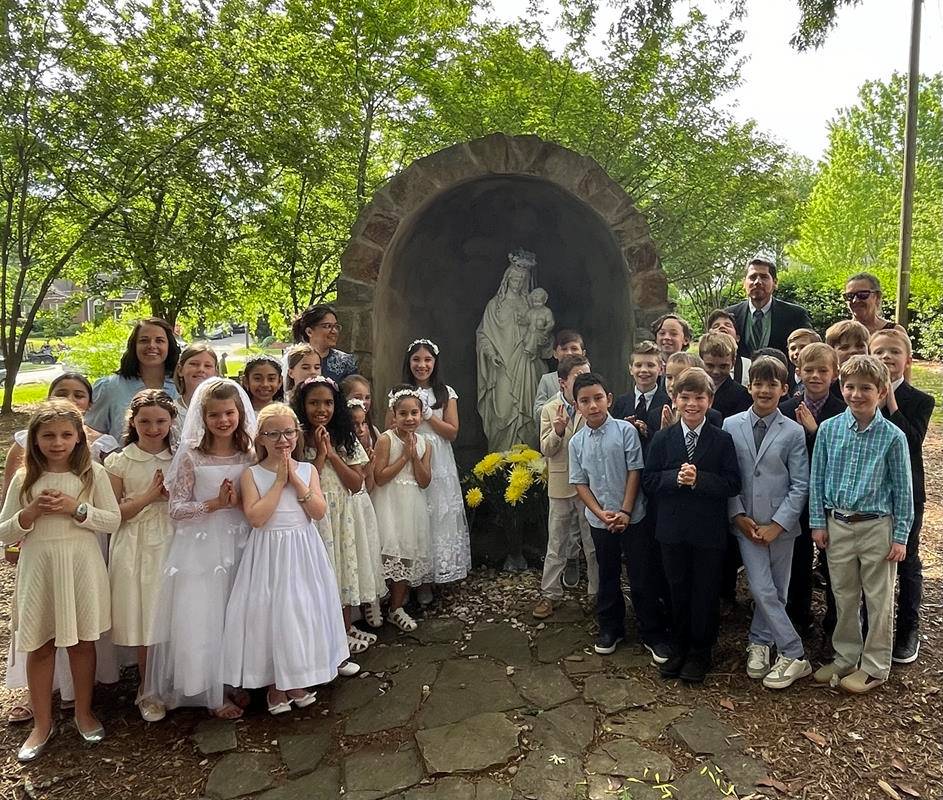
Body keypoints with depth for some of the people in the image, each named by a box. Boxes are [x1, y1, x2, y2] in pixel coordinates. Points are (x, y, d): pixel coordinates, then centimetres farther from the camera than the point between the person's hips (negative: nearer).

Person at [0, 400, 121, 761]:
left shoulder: (93, 473, -5)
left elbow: (113, 521, -5)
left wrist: (75, 508, -17)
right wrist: (32, 512, -15)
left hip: (81, 568, -1)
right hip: (38, 569, 1)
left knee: (82, 642, 11)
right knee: (40, 646, 11)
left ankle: (84, 711, 32)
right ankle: (42, 723, 28)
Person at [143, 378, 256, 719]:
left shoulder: (250, 455, 0)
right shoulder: (191, 455, -8)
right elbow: (176, 508, -9)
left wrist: (239, 501, -16)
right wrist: (216, 503, -19)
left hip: (239, 547, 3)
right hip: (201, 548, -2)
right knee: (203, 619, 4)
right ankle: (214, 693, 21)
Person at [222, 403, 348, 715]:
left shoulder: (307, 470, 2)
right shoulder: (252, 474, -5)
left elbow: (319, 511, -8)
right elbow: (255, 517, -18)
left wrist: (295, 479, -14)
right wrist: (279, 481, -16)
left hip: (303, 551, 3)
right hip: (269, 552, -2)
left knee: (303, 610, 9)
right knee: (271, 612, 3)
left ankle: (298, 680, 30)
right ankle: (274, 684, 23)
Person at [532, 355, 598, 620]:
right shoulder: (550, 410, -1)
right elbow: (546, 449, -3)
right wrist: (557, 431, -23)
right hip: (561, 485, 2)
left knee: (593, 541, 12)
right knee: (556, 543, 12)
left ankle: (597, 591, 28)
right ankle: (550, 593, 24)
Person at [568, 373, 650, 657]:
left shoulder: (625, 430, -10)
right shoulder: (576, 442, 0)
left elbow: (635, 471, -10)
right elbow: (579, 482, 1)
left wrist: (625, 511, -13)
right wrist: (600, 513, -10)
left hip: (632, 517, -3)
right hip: (599, 520, 3)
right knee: (608, 576, 16)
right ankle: (610, 628, 33)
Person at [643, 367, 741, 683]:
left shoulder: (723, 440, -5)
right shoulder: (662, 438, 0)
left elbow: (733, 484, -10)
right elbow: (648, 480, -2)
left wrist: (699, 479, -23)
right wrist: (675, 478, -19)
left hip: (709, 530, -2)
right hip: (672, 528, 2)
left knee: (705, 592, 10)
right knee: (677, 590, 15)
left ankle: (700, 652, 28)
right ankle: (679, 648, 32)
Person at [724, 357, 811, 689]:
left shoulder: (793, 432, -5)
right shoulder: (731, 426, -2)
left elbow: (800, 485, -4)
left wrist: (776, 525, -10)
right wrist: (739, 516, -6)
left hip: (781, 525, 0)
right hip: (746, 523, 0)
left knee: (775, 592, 9)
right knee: (763, 591, -3)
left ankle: (759, 642, 27)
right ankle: (794, 654, 12)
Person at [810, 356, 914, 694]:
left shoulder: (893, 436, -9)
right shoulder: (829, 429, -3)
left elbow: (903, 489, -4)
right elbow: (817, 479, 3)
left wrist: (901, 536, -5)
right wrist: (818, 522, 2)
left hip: (877, 527, -2)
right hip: (838, 525, 3)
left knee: (879, 600, 11)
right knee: (844, 597, 16)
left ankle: (874, 666, 26)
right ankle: (845, 657, 32)